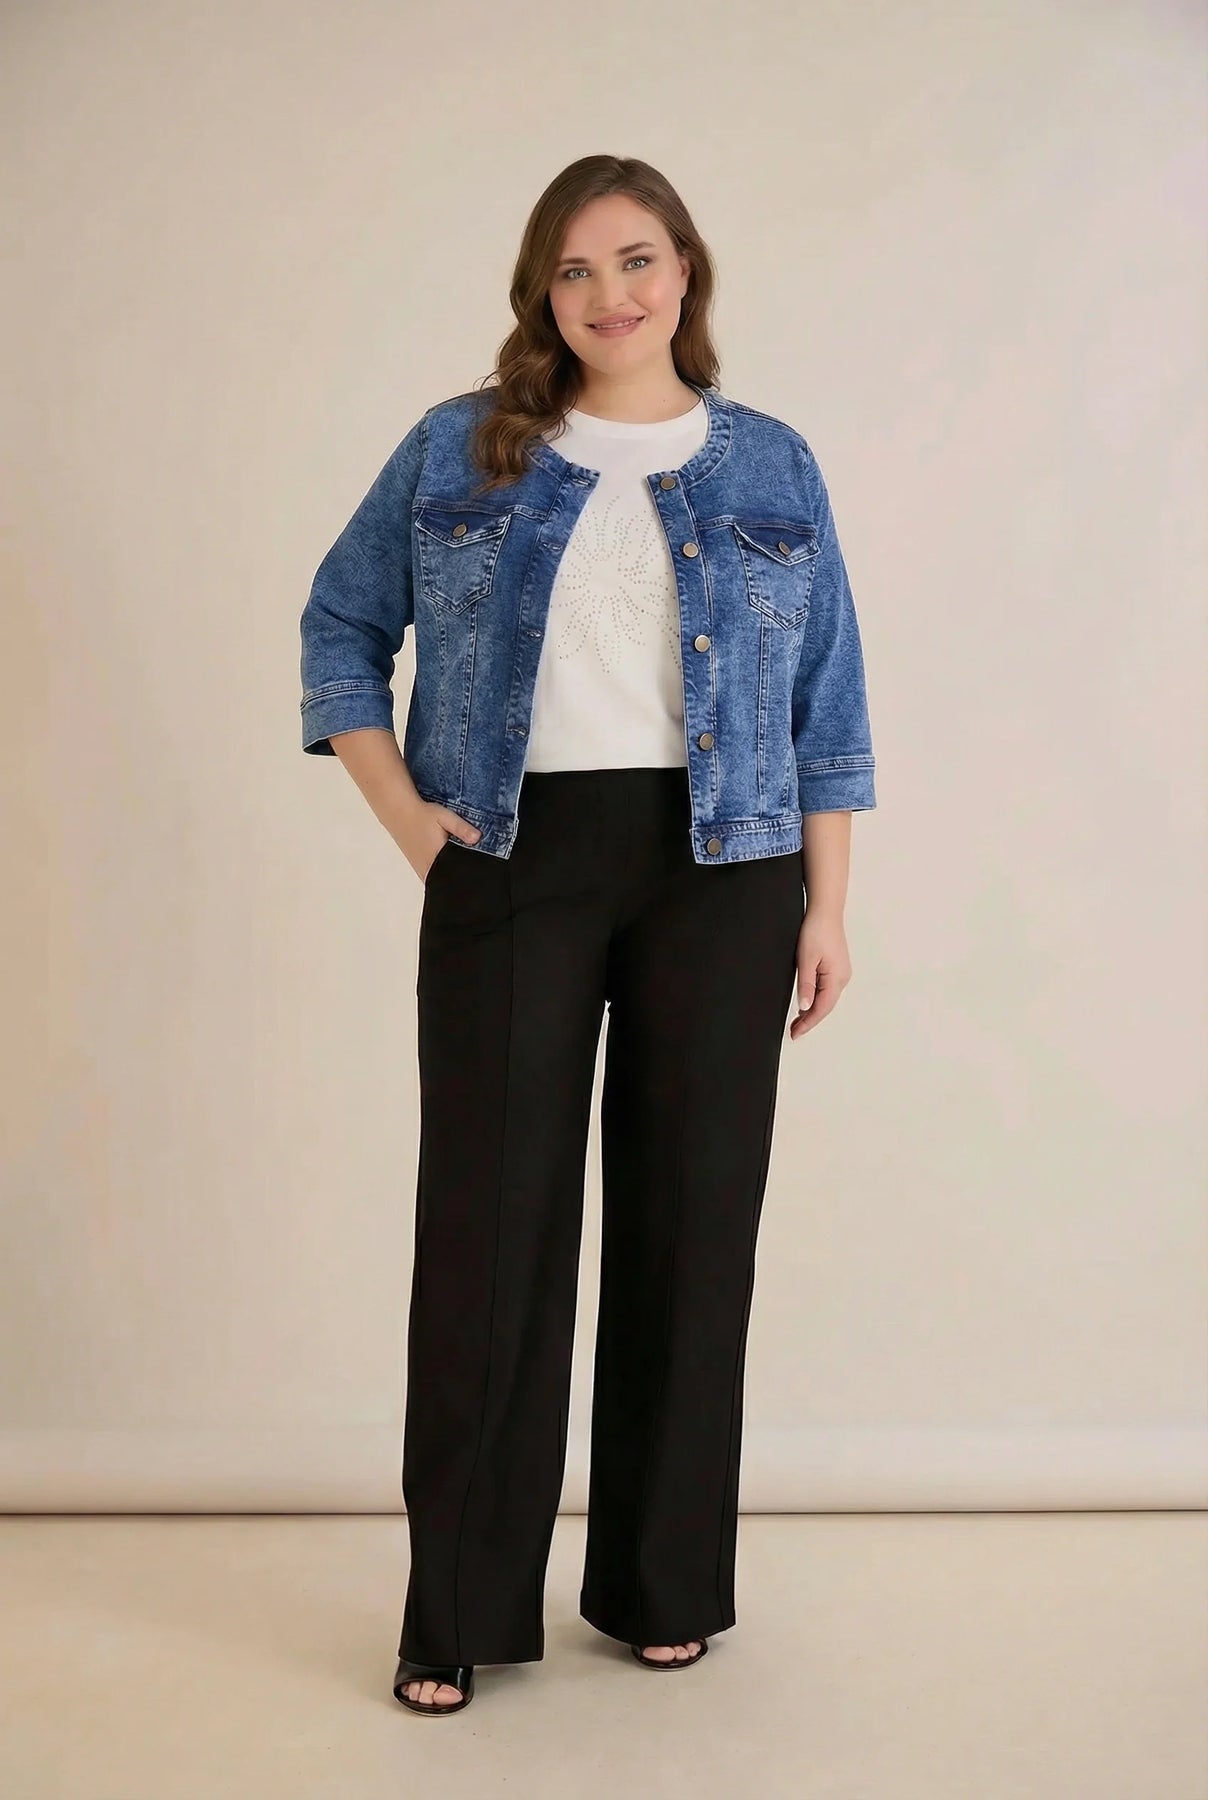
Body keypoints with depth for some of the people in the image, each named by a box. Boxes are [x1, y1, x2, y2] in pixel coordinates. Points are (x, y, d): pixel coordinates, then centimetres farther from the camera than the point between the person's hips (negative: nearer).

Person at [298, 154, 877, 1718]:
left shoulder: (772, 469, 9)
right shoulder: (458, 452, 7)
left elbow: (828, 709, 9)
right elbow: (341, 625, 12)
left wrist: (827, 906, 3)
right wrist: (405, 815, 0)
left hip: (720, 872, 1)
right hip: (513, 868, 0)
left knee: (691, 1216, 5)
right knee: (490, 1218, 0)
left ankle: (663, 1585, 21)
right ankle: (460, 1609, 13)